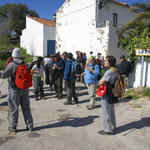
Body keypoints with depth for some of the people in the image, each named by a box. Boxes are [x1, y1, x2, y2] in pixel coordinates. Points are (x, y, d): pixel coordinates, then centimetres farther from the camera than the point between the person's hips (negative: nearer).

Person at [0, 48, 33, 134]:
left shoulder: (12, 65, -14)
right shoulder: (26, 64, 2)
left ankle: (13, 127, 20)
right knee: (26, 107, 14)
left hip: (15, 89, -4)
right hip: (25, 89, 5)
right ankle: (30, 125, 21)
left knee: (13, 108, 9)